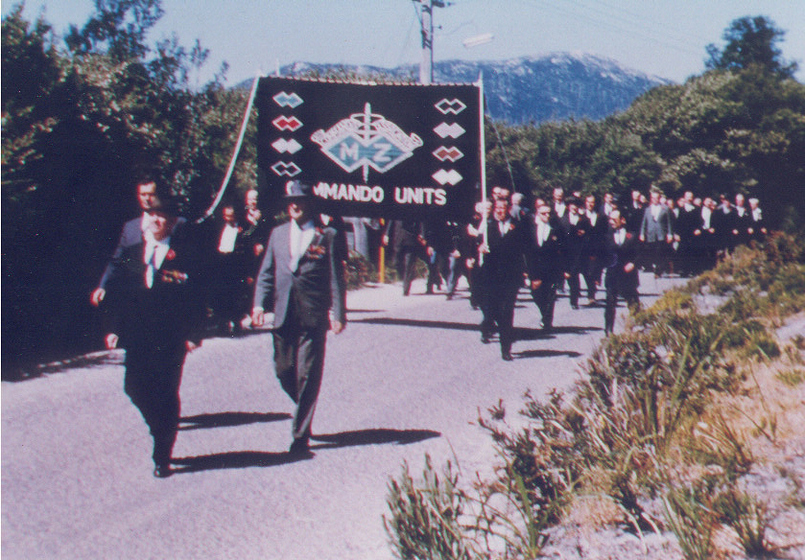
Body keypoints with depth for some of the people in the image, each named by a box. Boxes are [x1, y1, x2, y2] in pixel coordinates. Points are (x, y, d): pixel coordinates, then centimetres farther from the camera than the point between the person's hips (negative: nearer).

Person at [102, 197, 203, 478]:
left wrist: (193, 333, -10)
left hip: (171, 336, -4)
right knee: (135, 387, 4)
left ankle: (162, 456, 9)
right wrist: (115, 328, 4)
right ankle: (160, 429, 32)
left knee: (166, 393, -1)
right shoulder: (131, 250, 9)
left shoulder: (185, 252, -3)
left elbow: (196, 295, -4)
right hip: (137, 333, 4)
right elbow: (117, 289, 11)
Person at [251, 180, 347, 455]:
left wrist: (338, 313, -6)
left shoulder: (326, 236, 2)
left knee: (308, 375, -3)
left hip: (313, 316, -4)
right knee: (283, 370, 8)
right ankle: (304, 409, 35)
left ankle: (301, 435, 3)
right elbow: (266, 272, 14)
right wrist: (259, 303, 1)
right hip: (283, 315, 4)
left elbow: (336, 277, 0)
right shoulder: (278, 234, 14)